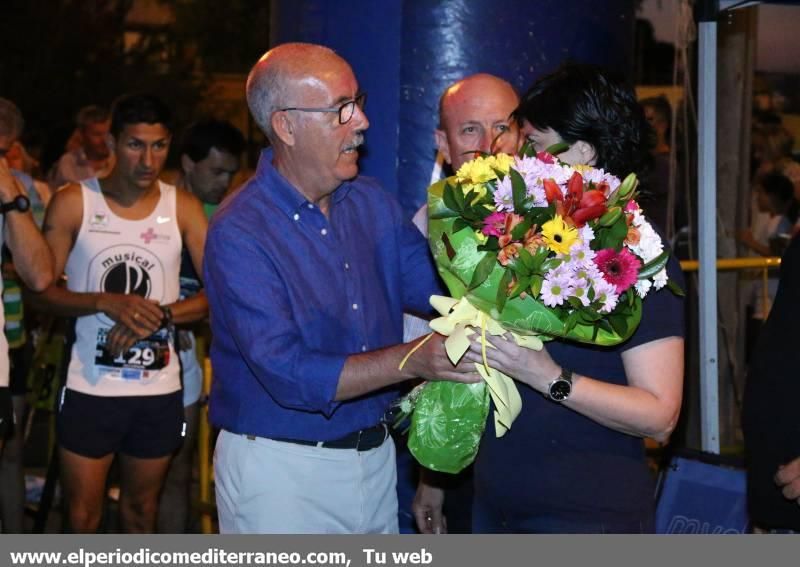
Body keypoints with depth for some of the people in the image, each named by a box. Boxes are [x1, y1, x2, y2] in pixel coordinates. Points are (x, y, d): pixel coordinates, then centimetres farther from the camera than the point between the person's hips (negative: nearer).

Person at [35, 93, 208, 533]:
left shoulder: (183, 208, 1)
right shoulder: (73, 203, -3)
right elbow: (42, 288, -6)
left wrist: (161, 315, -18)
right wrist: (107, 303, -20)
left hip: (159, 391, 2)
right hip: (89, 389, -2)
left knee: (141, 508, 16)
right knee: (82, 518, 3)